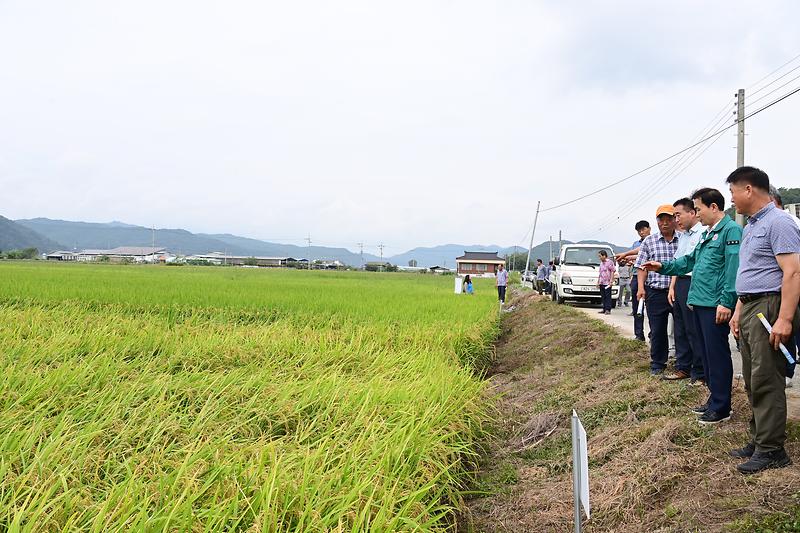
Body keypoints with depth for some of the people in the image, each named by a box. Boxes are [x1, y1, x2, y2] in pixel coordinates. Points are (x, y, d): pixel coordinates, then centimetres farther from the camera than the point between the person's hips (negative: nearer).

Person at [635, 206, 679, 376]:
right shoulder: (649, 241, 6)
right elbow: (642, 267, 6)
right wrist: (641, 287, -6)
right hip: (656, 292, 0)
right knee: (657, 330, 7)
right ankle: (657, 364, 19)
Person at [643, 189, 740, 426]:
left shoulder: (731, 230, -11)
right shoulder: (707, 234, 20)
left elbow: (734, 268, -19)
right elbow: (690, 261, 28)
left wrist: (726, 301, -23)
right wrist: (663, 267, 20)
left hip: (715, 305, -10)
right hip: (699, 303, 10)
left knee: (717, 355, -4)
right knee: (706, 353, 16)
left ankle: (720, 408, 4)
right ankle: (714, 398, 26)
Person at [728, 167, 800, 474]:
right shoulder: (750, 226, 18)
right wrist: (738, 311, 21)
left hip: (769, 308, -10)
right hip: (749, 309, 10)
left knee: (766, 382, -7)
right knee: (753, 381, 13)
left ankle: (771, 450, 0)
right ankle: (759, 440, 22)